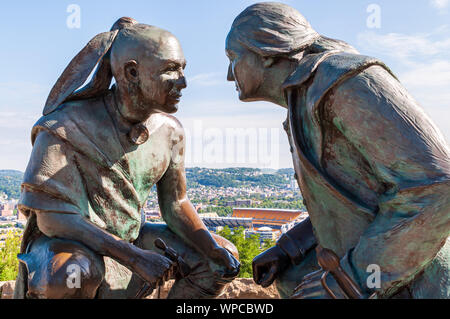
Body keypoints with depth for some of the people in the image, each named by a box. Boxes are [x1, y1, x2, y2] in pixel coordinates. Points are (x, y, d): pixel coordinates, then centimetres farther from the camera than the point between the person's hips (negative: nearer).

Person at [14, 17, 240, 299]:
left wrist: (213, 248, -16)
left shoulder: (169, 131, -7)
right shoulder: (65, 128, -22)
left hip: (129, 240, 5)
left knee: (221, 261, -2)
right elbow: (52, 218, -24)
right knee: (74, 273, -40)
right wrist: (133, 256, -32)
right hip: (66, 245, -5)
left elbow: (176, 206, 1)